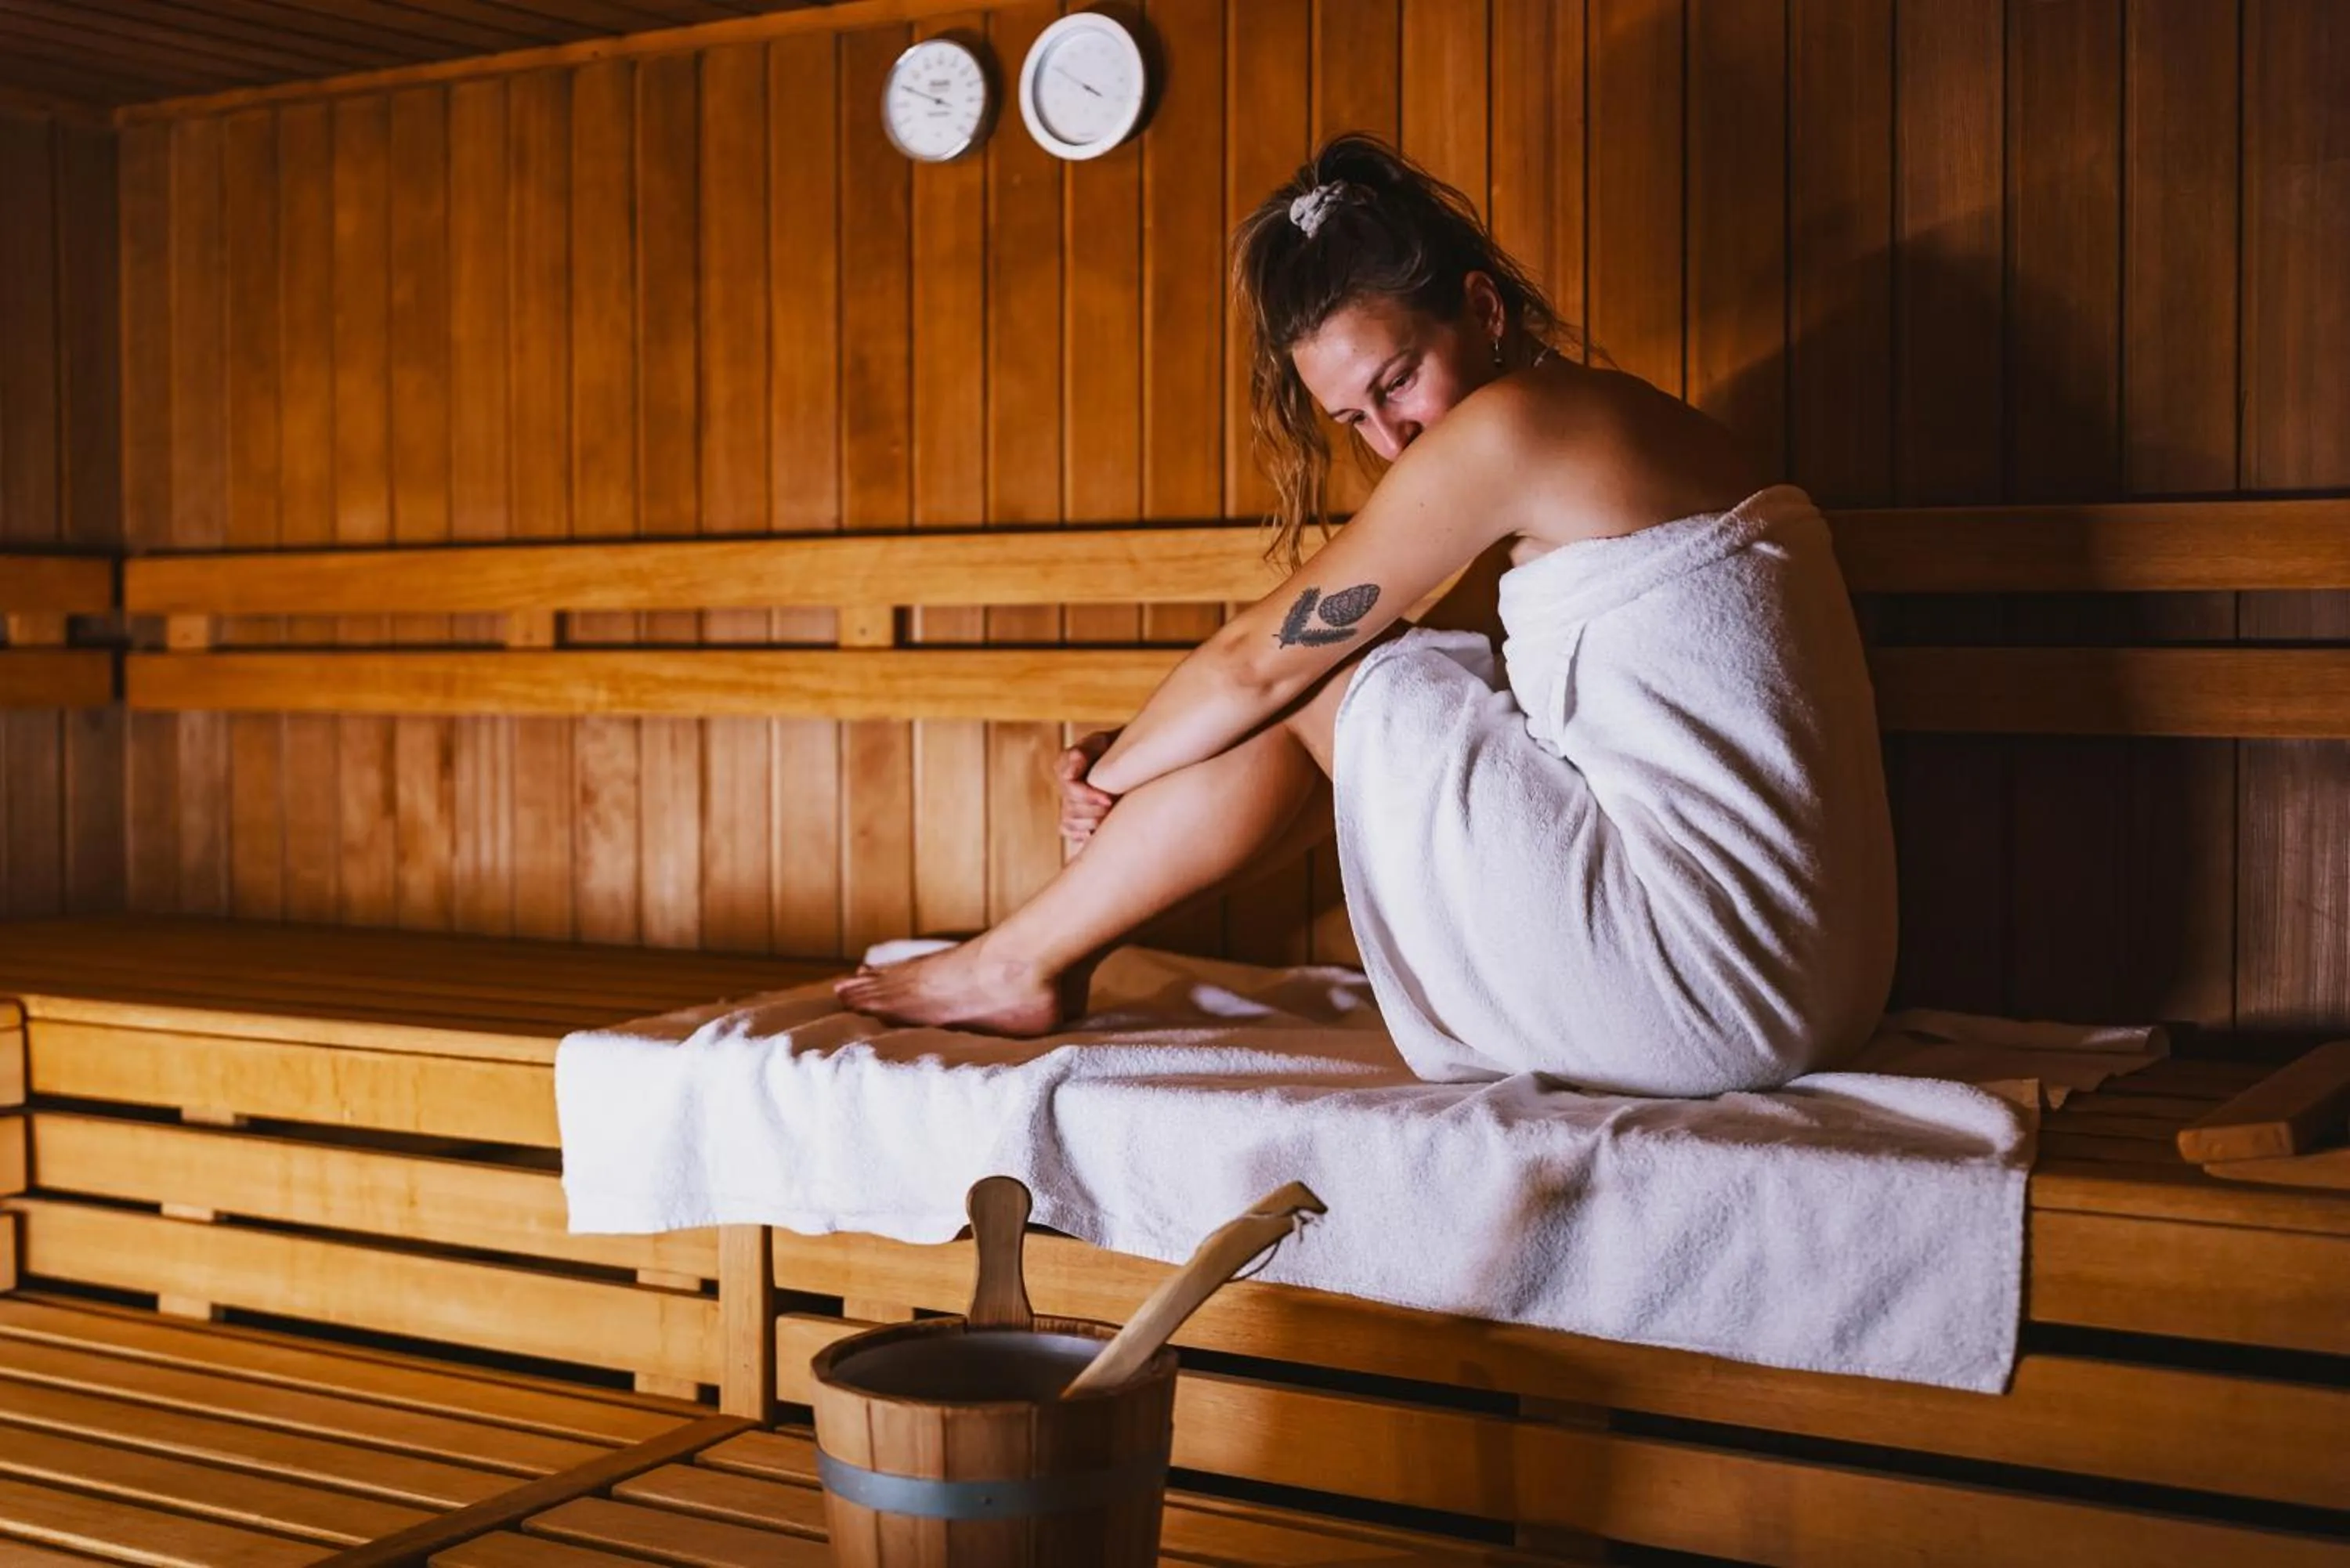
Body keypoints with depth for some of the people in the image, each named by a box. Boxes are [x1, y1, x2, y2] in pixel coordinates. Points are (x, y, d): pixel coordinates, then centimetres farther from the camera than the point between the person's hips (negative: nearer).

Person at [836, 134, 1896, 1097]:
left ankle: (1023, 966, 13)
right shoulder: (1612, 439, 17)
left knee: (1317, 685, -1)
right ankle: (1044, 957, 23)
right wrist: (1135, 764, 11)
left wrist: (1111, 774, 10)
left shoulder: (1516, 421, -12)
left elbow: (1258, 660, -6)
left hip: (1709, 993, -10)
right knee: (1353, 681, 15)